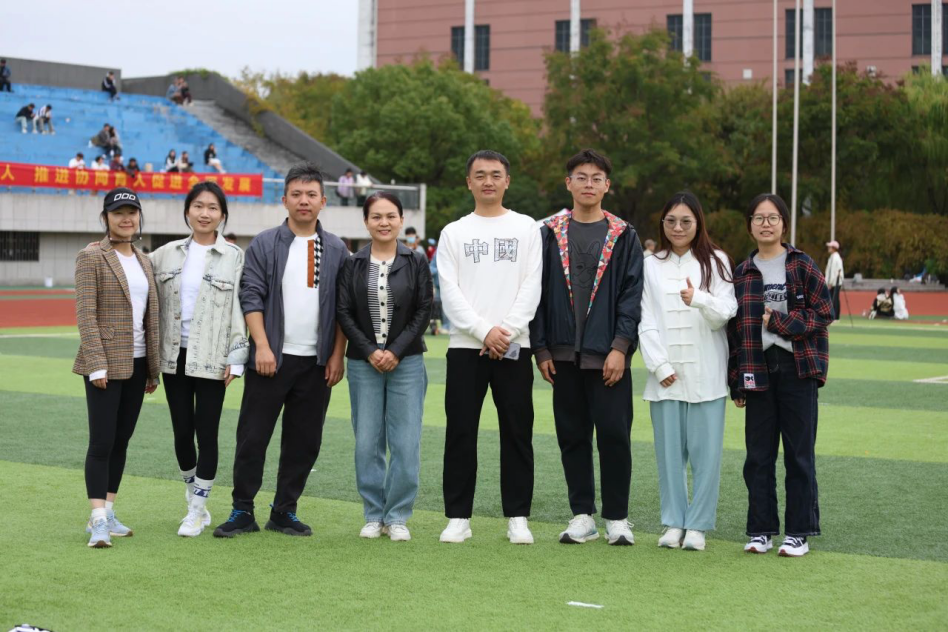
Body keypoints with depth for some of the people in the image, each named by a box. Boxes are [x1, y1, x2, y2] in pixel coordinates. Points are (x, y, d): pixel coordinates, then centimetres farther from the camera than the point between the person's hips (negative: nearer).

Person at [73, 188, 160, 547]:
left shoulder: (143, 260, 13)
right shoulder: (92, 257, -7)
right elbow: (85, 314, -12)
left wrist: (153, 368, 12)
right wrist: (97, 365, -18)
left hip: (136, 363, 7)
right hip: (106, 363, -7)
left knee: (121, 440, 10)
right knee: (102, 441, -7)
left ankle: (107, 513, 19)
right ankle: (98, 522, -6)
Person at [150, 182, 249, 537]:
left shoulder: (234, 257, -3)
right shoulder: (167, 254, 7)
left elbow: (241, 309, -5)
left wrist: (236, 358, -9)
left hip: (211, 359, -3)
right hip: (174, 357, 3)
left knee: (206, 434, -1)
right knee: (182, 433, 7)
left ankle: (196, 513, 8)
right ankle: (196, 503, 24)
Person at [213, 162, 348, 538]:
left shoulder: (336, 250, 9)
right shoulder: (264, 245, 1)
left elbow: (344, 307, 8)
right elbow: (251, 296, -4)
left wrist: (338, 355, 1)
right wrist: (262, 345, -13)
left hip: (317, 362, 2)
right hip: (272, 358, -2)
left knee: (304, 441, 6)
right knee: (252, 437, -1)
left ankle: (284, 512, 17)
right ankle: (243, 512, 9)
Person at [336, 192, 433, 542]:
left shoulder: (416, 262, 4)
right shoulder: (353, 264, 5)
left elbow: (424, 310, 0)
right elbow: (344, 312, 2)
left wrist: (396, 350, -9)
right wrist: (370, 351, -8)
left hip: (406, 362, -1)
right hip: (363, 364, 1)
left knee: (406, 443, -3)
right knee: (367, 442, 2)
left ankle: (397, 516, 8)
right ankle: (373, 515, 14)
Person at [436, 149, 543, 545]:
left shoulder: (526, 228, 9)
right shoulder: (454, 232, 9)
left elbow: (531, 286, 1)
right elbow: (449, 292, 0)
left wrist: (507, 331, -12)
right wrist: (484, 331, -12)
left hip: (514, 347, 0)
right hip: (465, 347, 0)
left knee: (517, 433, 2)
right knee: (461, 433, 0)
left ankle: (517, 517, 9)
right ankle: (458, 517, 8)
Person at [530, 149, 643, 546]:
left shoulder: (624, 237, 4)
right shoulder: (549, 234, 8)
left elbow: (632, 295, -1)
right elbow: (537, 293, 7)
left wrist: (620, 347, -10)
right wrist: (541, 348, 0)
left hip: (608, 354, -2)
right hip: (563, 353, 2)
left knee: (614, 434, -3)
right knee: (572, 435, 7)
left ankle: (617, 517, 8)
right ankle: (582, 515, 16)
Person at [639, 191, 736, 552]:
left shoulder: (716, 262, 6)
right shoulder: (652, 266, 9)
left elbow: (725, 315, -3)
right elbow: (646, 322, 4)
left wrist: (700, 300, -23)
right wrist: (660, 366, -6)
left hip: (706, 375, -1)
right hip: (666, 374, 1)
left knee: (706, 451, -3)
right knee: (669, 450, 3)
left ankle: (697, 524, 6)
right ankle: (673, 522, 13)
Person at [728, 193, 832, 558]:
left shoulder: (802, 265, 2)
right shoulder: (742, 273, 10)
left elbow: (824, 313, -3)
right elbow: (734, 328, 10)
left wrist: (781, 322, -13)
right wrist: (736, 382, 5)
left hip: (797, 369, -3)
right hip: (758, 370, 3)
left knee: (799, 454, 0)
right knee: (758, 455, 5)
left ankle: (798, 532, 8)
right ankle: (760, 531, 14)